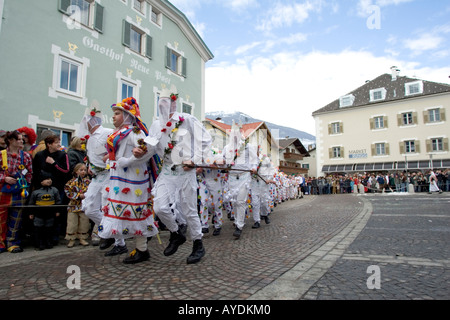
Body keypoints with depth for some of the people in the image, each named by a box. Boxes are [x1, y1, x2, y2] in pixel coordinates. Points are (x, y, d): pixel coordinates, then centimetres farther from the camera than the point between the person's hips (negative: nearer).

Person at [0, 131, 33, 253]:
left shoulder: (26, 156, 4)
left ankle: (13, 243, 16)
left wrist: (25, 186, 0)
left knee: (16, 218, 5)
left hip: (19, 191, 1)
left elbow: (29, 173, 7)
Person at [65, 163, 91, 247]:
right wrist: (78, 196, -17)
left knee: (84, 223, 8)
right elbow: (68, 192, -9)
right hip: (74, 205, -2)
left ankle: (82, 238, 22)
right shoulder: (72, 181, -5)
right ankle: (71, 239, 16)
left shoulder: (88, 181, 2)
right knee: (72, 223, 3)